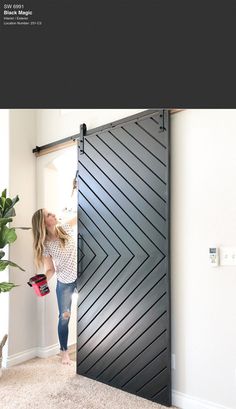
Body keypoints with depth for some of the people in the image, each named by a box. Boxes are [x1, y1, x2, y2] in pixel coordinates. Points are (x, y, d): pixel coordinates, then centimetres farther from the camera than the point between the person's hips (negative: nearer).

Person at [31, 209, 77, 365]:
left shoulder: (65, 228, -8)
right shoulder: (45, 245, -14)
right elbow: (50, 269, -9)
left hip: (80, 276, 3)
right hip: (64, 283, -2)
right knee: (64, 317, 8)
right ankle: (64, 352, 29)